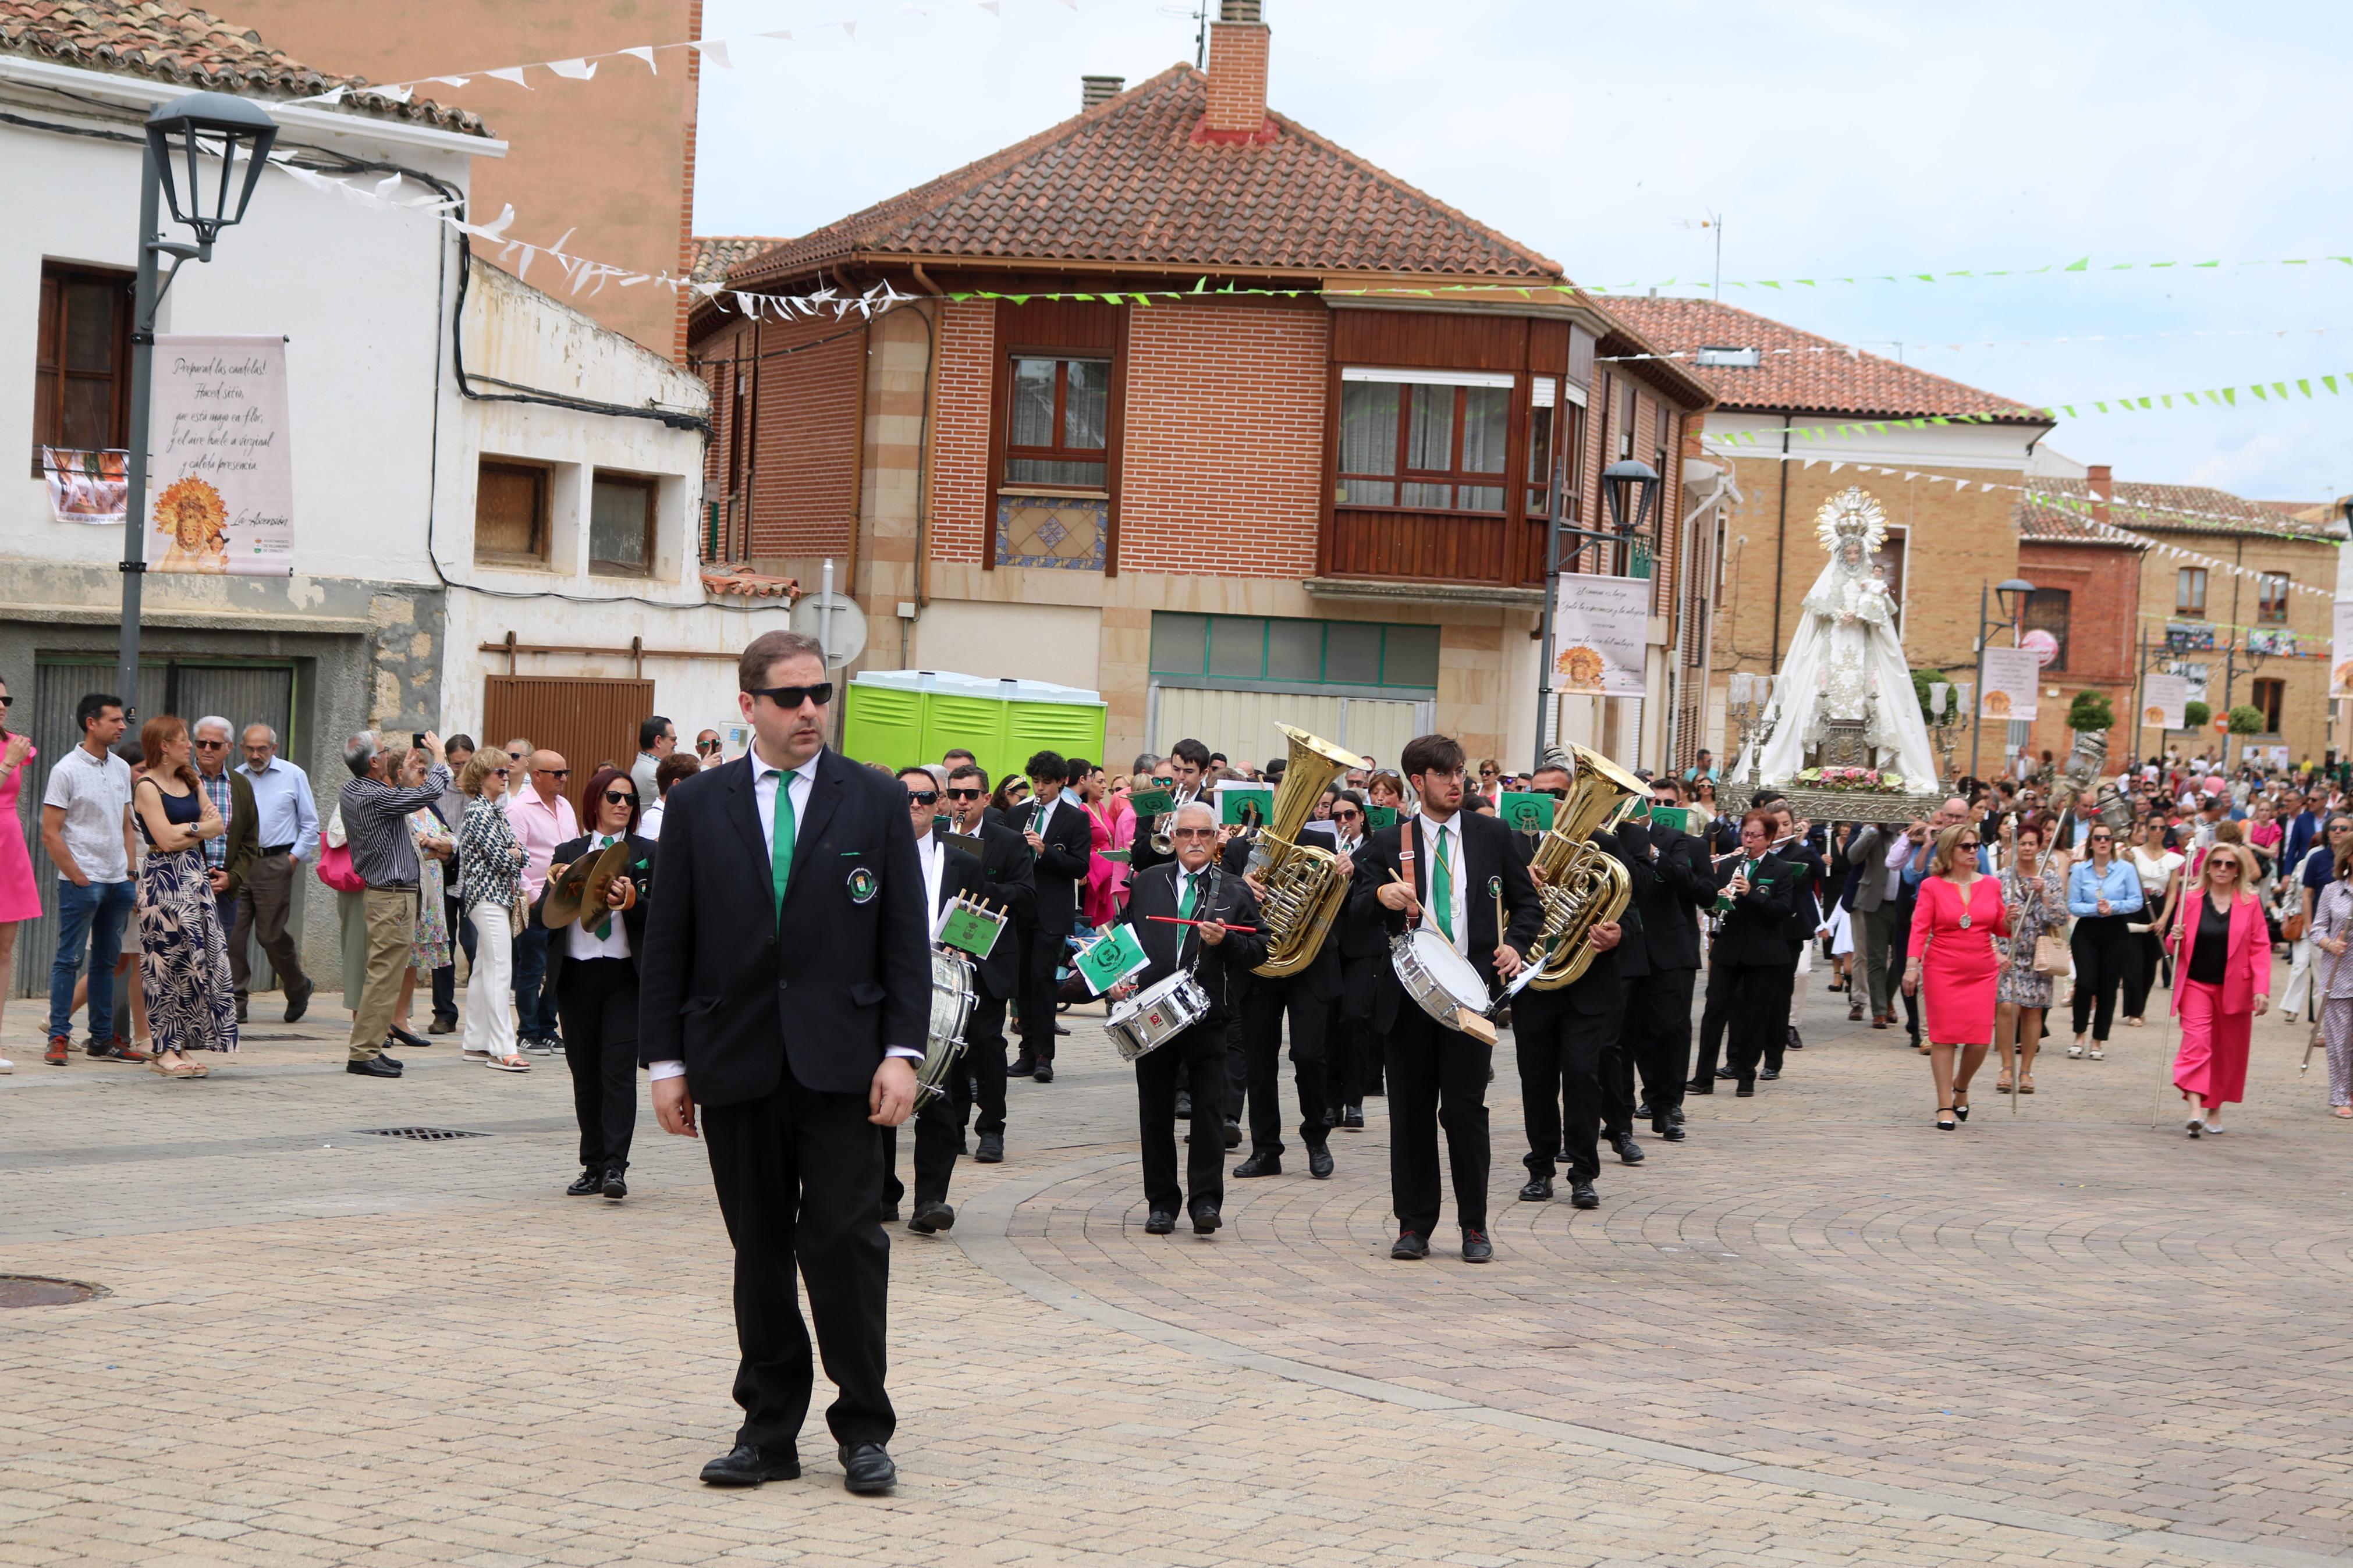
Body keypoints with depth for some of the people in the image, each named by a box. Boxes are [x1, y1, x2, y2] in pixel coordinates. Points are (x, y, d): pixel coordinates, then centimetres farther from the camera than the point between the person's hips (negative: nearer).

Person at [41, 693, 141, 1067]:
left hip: (117, 881, 6)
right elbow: (50, 833, -9)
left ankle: (102, 1037, 16)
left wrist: (129, 874, 10)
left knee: (106, 961, 10)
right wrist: (79, 878, -11)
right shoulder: (67, 770, -8)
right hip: (81, 881, -6)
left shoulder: (121, 769, 11)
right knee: (69, 959, -4)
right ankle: (59, 1038, 0)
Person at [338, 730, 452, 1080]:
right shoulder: (374, 797, -21)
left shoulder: (351, 792, 9)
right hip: (393, 896, -10)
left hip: (377, 891, 10)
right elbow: (431, 793, -18)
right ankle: (364, 1053, -7)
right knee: (384, 975, -7)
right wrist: (439, 759, -1)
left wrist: (406, 777, 23)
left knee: (382, 974, 15)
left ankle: (369, 1047, 18)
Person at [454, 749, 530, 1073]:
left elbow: (517, 852, 16)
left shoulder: (495, 812, 16)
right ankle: (503, 1049, -15)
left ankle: (476, 1043, 18)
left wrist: (514, 853, -6)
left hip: (499, 897, 10)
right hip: (489, 897, -10)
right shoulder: (480, 813, -13)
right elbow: (500, 858, -19)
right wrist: (515, 855, 1)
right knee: (499, 970, -13)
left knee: (483, 970, 12)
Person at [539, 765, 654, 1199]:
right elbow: (542, 918, 7)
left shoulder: (647, 853, 7)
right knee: (585, 1073, 6)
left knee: (619, 1070, -11)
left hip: (625, 975, -2)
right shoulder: (568, 853, 12)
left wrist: (633, 902, -20)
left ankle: (615, 1167, -13)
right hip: (576, 972, 3)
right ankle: (593, 1166, 15)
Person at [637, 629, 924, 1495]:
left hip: (839, 1064, -1)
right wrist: (665, 1060, 2)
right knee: (759, 1251, 7)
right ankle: (769, 1431, 16)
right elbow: (666, 943, 7)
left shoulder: (877, 802, 4)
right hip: (736, 1063, 2)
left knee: (846, 1242, -5)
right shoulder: (698, 806, 7)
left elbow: (905, 937, 2)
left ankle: (864, 1431, 5)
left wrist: (902, 1052, -6)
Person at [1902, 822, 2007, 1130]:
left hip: (1982, 973, 3)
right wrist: (1912, 966, -17)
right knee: (1944, 1036, -4)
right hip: (1942, 971, -2)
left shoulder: (1990, 885, 8)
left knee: (1980, 1040, -4)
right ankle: (1945, 1106, 3)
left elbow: (2001, 929, 14)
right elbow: (1920, 928, -6)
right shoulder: (1932, 886, 0)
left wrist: (2010, 920, -8)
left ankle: (1961, 1087, 26)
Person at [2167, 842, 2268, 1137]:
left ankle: (2215, 1109, 22)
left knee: (2228, 1051, 8)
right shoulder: (2191, 899, 2)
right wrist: (2175, 939, -14)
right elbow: (2175, 945, 10)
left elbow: (2260, 948, -2)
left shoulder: (2250, 902, 0)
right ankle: (2195, 1109, -23)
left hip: (2234, 988, 1)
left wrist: (2262, 989, -10)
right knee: (2196, 1043, -15)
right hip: (2196, 984, -1)